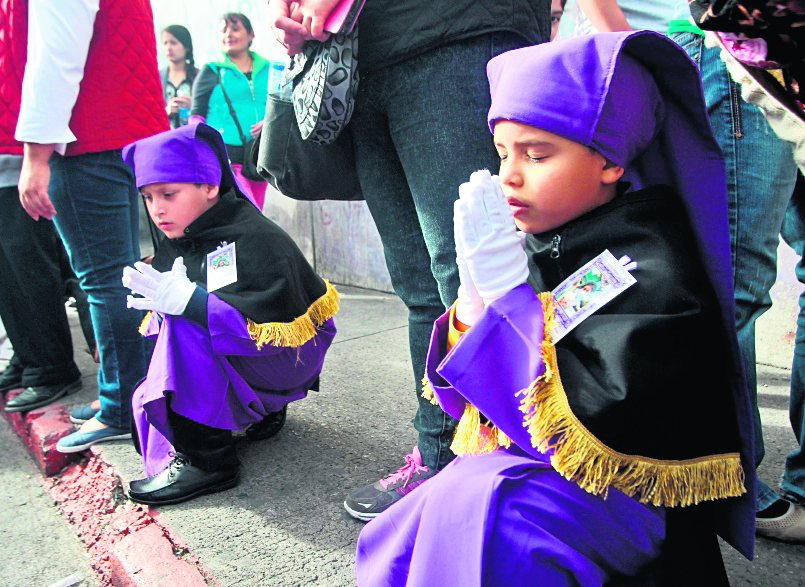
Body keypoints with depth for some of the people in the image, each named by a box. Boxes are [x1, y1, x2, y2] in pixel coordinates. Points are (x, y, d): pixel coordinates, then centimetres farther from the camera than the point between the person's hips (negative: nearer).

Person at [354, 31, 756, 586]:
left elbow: (598, 422, -26)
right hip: (506, 466, 7)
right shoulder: (533, 246, 3)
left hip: (620, 486, -6)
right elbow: (464, 395, 8)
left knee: (468, 508, -30)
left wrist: (507, 290, -25)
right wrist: (473, 300, -12)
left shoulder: (652, 268, -17)